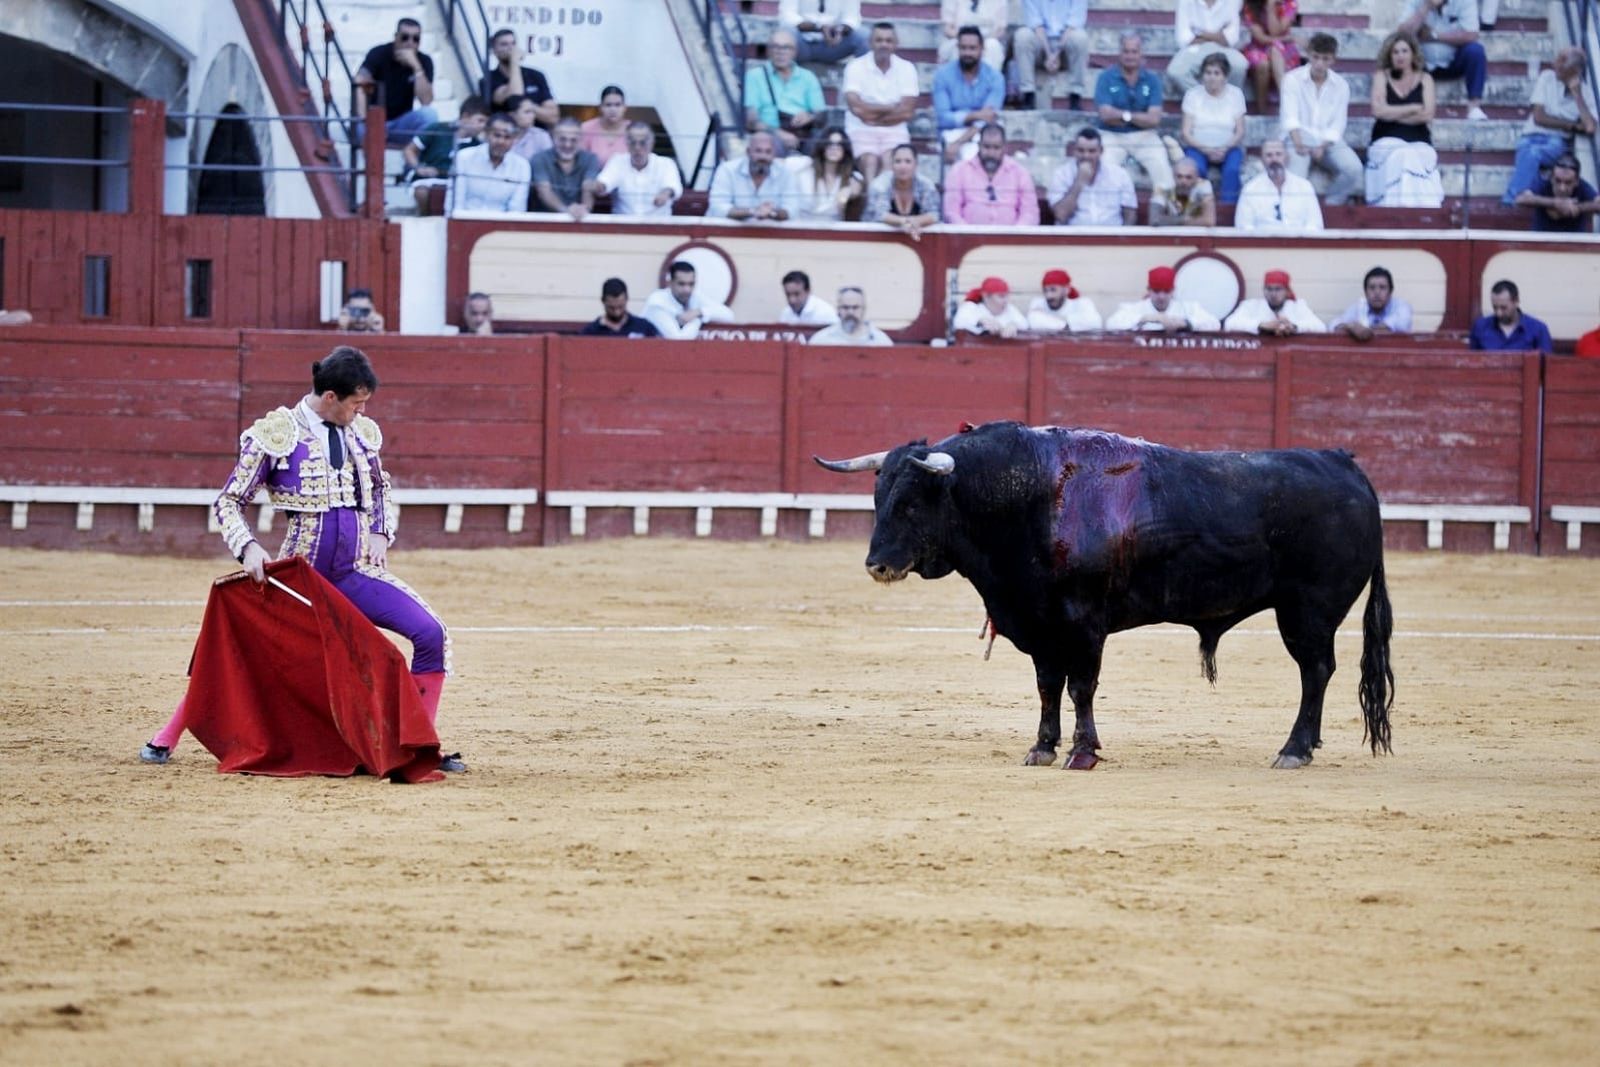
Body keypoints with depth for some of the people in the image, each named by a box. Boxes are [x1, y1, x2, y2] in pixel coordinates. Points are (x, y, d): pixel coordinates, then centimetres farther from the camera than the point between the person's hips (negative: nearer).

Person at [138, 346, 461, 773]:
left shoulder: (363, 433, 7)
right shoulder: (275, 434, -6)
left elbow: (381, 490, 25)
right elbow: (229, 502, -2)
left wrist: (380, 532, 7)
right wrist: (248, 548, -18)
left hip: (357, 571, 3)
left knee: (430, 633, -11)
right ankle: (167, 738, 12)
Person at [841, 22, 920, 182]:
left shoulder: (906, 69, 6)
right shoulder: (856, 67, 1)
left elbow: (907, 111, -2)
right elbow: (857, 107, -11)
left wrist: (873, 115, -4)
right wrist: (892, 108, -4)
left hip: (894, 131, 1)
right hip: (862, 131, -1)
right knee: (870, 161, -31)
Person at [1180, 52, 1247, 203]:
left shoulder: (1235, 94, 6)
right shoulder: (1192, 95, 4)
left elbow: (1240, 132, 3)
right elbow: (1186, 133, 0)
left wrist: (1225, 149, -16)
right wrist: (1206, 150, -16)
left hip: (1227, 148, 1)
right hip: (1198, 147, 0)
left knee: (1233, 169, -33)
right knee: (1196, 168, -35)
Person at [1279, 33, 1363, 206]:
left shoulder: (1341, 85, 8)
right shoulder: (1293, 79, 2)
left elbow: (1337, 124, 2)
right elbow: (1290, 117, -9)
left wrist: (1323, 147, -17)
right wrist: (1299, 144, -27)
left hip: (1328, 141, 3)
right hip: (1300, 138, -3)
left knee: (1354, 169, -25)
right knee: (1296, 175, -32)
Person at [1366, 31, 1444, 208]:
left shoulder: (1425, 79, 13)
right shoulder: (1381, 77, 11)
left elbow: (1427, 115, -1)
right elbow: (1378, 110, -4)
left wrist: (1393, 114, -2)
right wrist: (1414, 108, 0)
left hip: (1419, 143, 1)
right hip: (1388, 142, -1)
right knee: (1397, 160, -36)